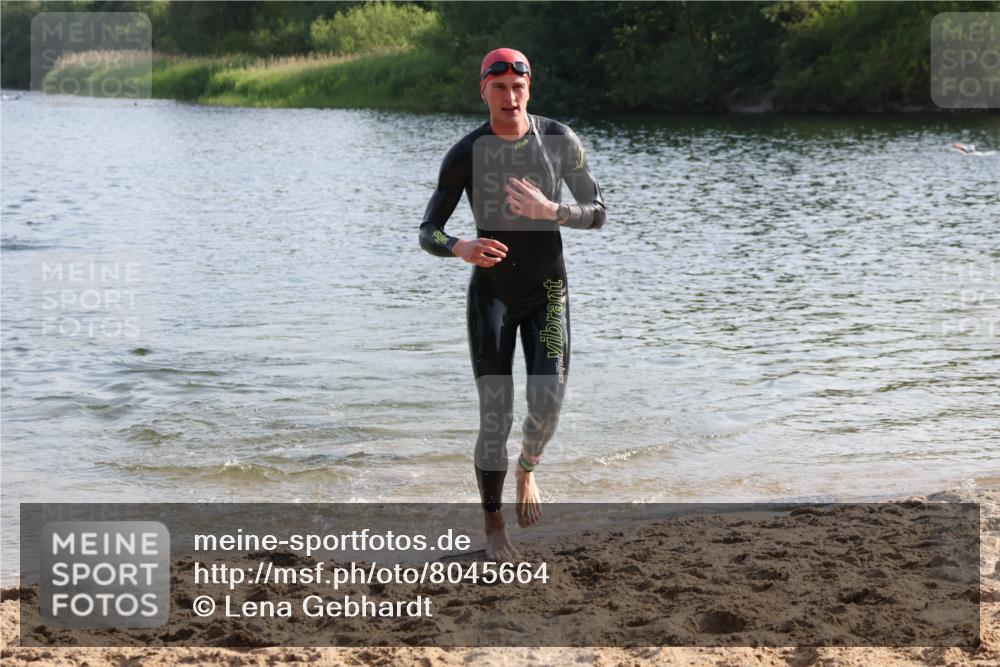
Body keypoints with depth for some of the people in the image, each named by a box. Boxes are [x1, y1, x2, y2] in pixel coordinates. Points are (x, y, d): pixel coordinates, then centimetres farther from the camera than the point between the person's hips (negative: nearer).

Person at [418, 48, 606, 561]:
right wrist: (460, 248, -34)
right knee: (495, 421, -6)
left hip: (548, 292, 2)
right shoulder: (464, 154, -11)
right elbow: (428, 234, -10)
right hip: (490, 294, -1)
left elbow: (597, 213, -3)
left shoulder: (561, 140, -7)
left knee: (547, 403, -16)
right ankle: (493, 527, 15)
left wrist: (548, 211, -24)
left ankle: (527, 470, 20)